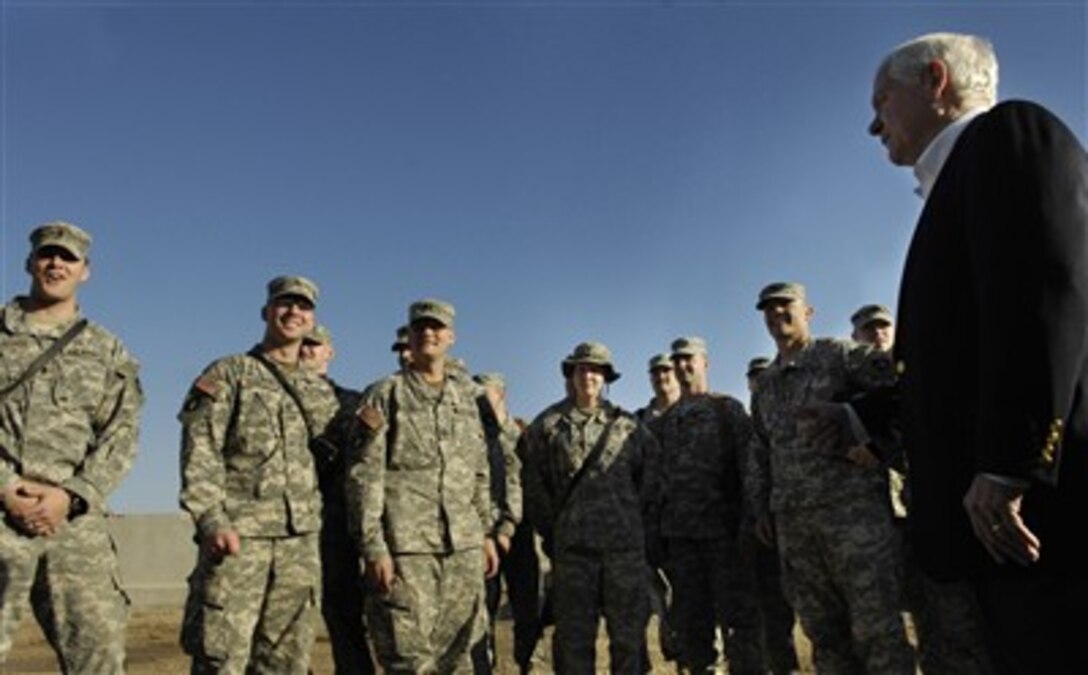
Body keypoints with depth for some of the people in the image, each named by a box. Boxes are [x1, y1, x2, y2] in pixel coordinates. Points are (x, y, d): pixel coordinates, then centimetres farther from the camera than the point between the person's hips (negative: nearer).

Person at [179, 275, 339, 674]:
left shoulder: (321, 391, 18)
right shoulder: (229, 374, 4)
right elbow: (199, 451, -7)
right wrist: (211, 520, -18)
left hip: (302, 541, 5)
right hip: (238, 533, -5)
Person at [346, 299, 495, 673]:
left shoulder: (467, 396, 15)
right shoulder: (384, 394, 0)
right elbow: (364, 477, -6)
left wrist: (486, 532, 14)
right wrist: (373, 547, -13)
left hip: (464, 546, 5)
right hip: (406, 546, -5)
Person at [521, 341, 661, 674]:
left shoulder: (628, 426, 7)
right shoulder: (548, 425, 4)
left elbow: (651, 479, 9)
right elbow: (534, 484, 5)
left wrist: (643, 528, 5)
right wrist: (552, 531, 4)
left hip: (625, 546, 1)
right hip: (571, 547, -1)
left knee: (629, 634, 6)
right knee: (574, 635, 7)